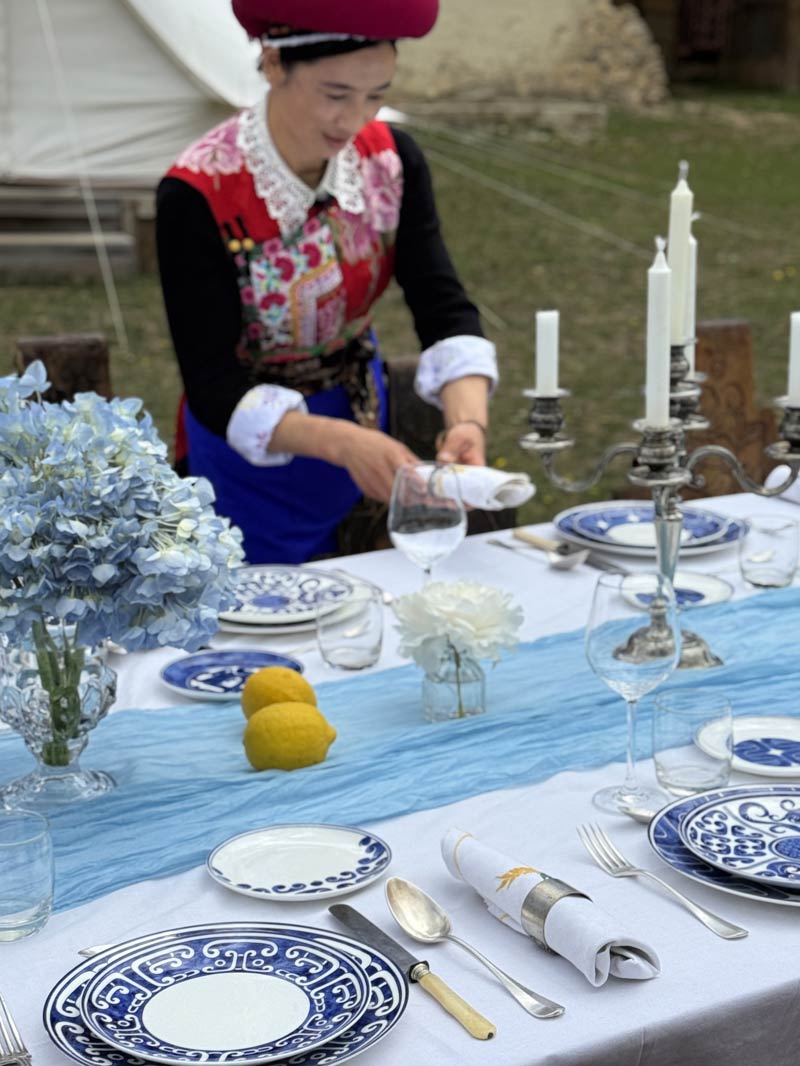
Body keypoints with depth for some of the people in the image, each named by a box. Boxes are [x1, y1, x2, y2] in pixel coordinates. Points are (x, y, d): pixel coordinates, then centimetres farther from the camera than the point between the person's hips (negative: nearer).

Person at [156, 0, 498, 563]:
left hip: (364, 416, 5)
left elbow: (445, 309, -17)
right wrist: (343, 442, -43)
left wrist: (468, 421, -37)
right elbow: (213, 385, -27)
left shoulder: (391, 159, -12)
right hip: (248, 454, -4)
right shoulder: (197, 194, -26)